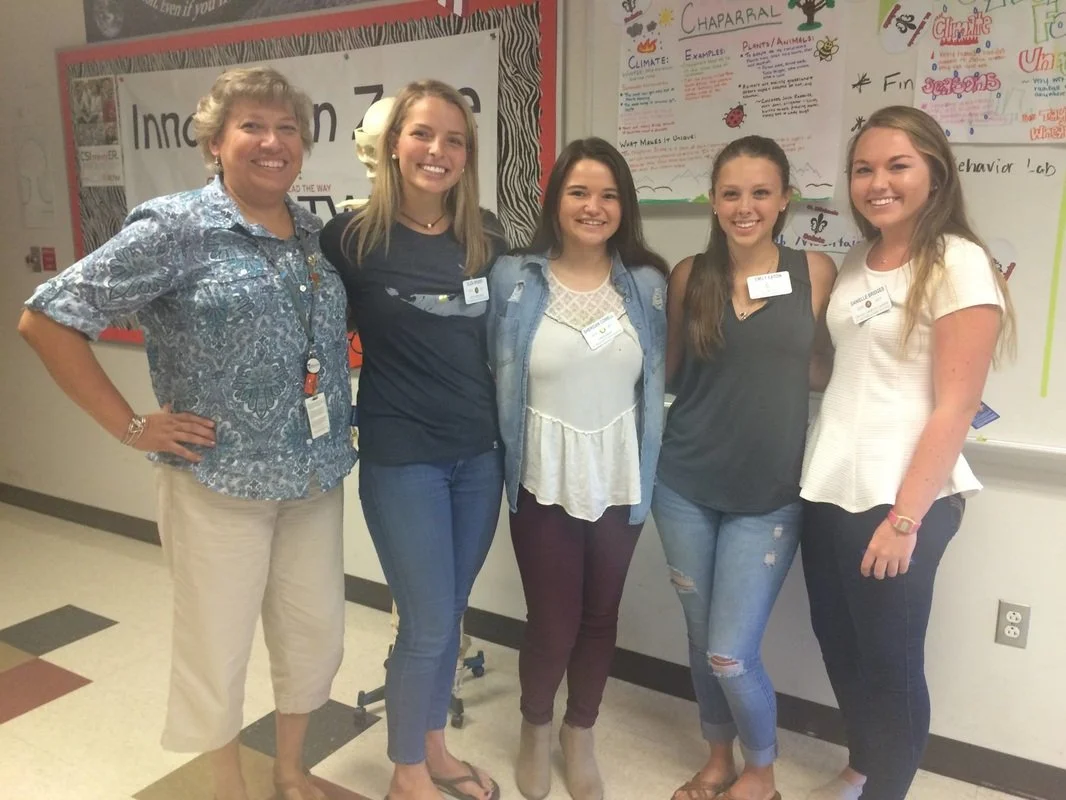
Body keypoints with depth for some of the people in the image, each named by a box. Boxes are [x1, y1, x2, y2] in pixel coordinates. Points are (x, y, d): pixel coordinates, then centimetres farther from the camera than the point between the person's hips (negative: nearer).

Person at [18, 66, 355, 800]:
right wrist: (131, 426, -11)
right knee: (217, 648, 11)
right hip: (219, 485, -5)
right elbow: (46, 320, -10)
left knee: (316, 635, 17)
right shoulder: (174, 229, -11)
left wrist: (339, 421, 6)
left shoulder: (316, 233, 6)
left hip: (315, 481, 6)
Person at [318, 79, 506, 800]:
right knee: (428, 623, 3)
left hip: (481, 453, 5)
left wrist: (507, 434, 9)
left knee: (450, 614, 17)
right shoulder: (353, 236, -9)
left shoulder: (487, 236, 3)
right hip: (400, 458, -4)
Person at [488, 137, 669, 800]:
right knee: (552, 622, 7)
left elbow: (658, 382, 5)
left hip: (620, 480, 3)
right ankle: (536, 728, 39)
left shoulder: (649, 283, 0)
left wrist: (651, 471, 4)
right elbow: (498, 379, -3)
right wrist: (507, 462, -4)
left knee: (601, 617, 15)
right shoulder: (513, 279, -7)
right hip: (544, 481, -2)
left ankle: (580, 735, 42)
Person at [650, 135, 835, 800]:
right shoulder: (690, 275, 0)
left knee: (731, 654, -1)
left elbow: (821, 373, 4)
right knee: (701, 638, 15)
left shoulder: (815, 271, -3)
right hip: (685, 485, 2)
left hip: (770, 494, -2)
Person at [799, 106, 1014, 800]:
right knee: (840, 646, 19)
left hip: (900, 497, -7)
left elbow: (954, 407, -14)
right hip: (828, 487, 7)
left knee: (890, 661, 8)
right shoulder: (855, 262, 10)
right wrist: (817, 475, 10)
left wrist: (905, 517, -17)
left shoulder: (959, 264, -9)